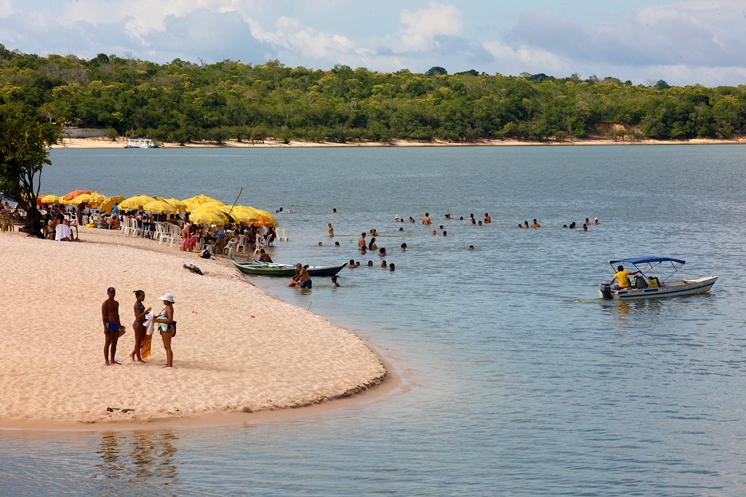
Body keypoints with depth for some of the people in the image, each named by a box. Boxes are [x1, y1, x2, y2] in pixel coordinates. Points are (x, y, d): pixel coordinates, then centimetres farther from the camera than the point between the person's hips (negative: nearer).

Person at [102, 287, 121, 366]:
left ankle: (113, 360, 16)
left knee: (114, 343, 9)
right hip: (109, 325, -7)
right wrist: (105, 327, -19)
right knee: (108, 343, -4)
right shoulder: (106, 303, -10)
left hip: (116, 325, 7)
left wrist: (119, 324, 20)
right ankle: (106, 361, -1)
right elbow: (103, 316, -13)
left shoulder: (116, 303, 14)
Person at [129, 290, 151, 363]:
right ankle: (138, 358, 10)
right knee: (138, 341, 1)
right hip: (138, 324, -9)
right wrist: (146, 311, -31)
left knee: (143, 342, 13)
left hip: (142, 324, 9)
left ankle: (132, 354, 25)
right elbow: (138, 316, -24)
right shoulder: (137, 305, -17)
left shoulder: (140, 304, 11)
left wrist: (147, 313, 5)